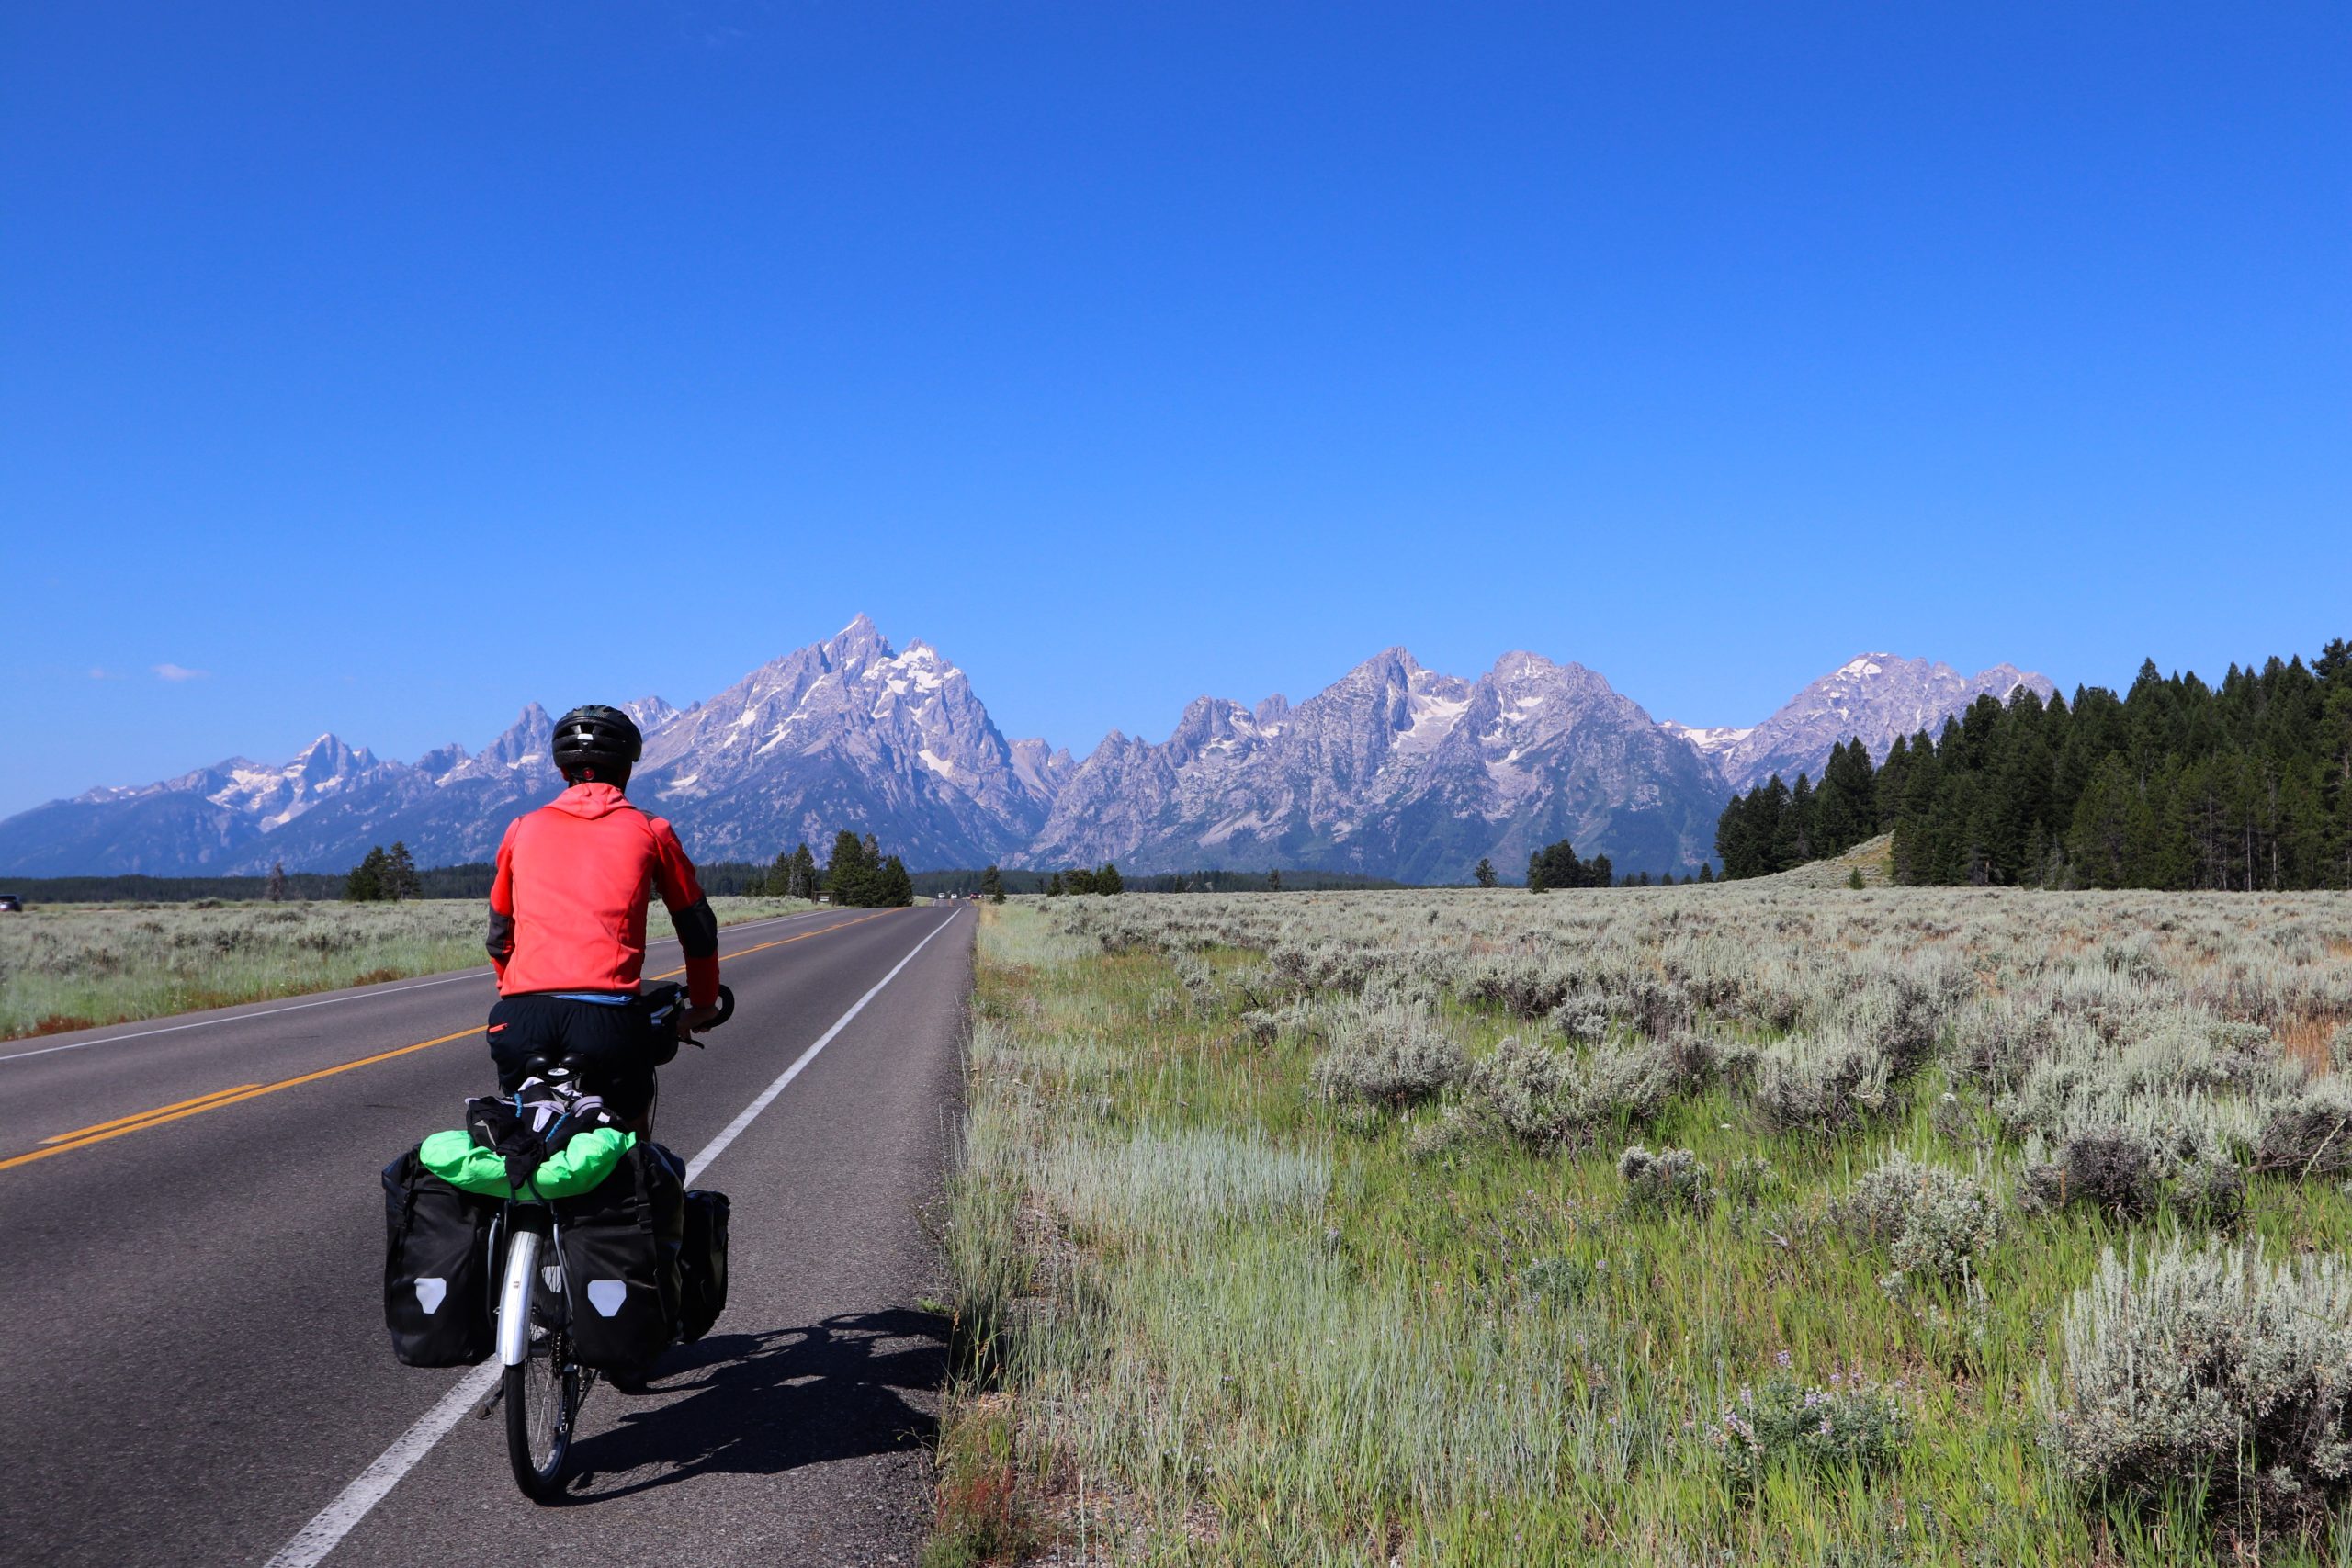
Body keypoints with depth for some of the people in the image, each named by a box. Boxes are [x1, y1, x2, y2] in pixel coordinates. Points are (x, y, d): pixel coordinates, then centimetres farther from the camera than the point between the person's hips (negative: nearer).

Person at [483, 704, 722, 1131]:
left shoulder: (523, 828, 19)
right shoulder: (648, 831, 14)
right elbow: (698, 928, 22)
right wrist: (703, 1004, 36)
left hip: (520, 1016, 2)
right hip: (607, 1018, -2)